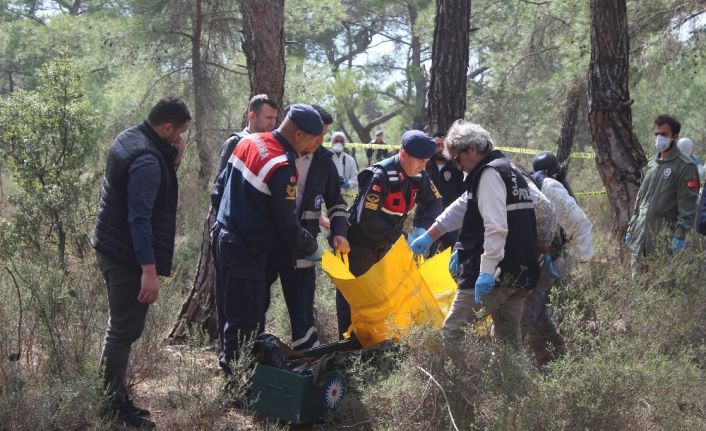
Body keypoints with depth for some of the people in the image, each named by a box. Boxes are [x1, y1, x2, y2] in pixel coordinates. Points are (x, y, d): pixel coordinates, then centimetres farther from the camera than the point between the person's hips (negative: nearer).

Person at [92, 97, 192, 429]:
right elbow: (140, 218, -26)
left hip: (111, 248, 10)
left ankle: (114, 398, 26)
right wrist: (149, 270, -25)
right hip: (128, 256, -10)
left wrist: (172, 161, -1)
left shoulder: (129, 138, 7)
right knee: (125, 330, -3)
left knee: (121, 326, 17)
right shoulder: (148, 160, -23)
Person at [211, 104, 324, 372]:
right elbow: (287, 225, -17)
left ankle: (228, 361, 32)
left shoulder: (249, 141, 4)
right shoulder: (283, 167, -22)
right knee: (247, 319, -1)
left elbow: (218, 189, 14)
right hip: (246, 251, -10)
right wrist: (312, 248, 0)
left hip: (223, 237, 10)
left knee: (228, 308, 19)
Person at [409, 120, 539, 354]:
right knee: (509, 338, 16)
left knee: (454, 331, -5)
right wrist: (429, 236, 35)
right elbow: (461, 209, 29)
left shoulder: (489, 173, -10)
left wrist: (486, 271, -27)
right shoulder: (511, 170, 22)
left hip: (493, 274, -10)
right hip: (522, 273, 10)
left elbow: (496, 227, -22)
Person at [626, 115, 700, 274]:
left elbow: (687, 205, -11)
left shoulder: (685, 166, -6)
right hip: (641, 231, 7)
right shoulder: (651, 164, 16)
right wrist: (631, 227, 19)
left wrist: (680, 235, -18)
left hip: (663, 232, -7)